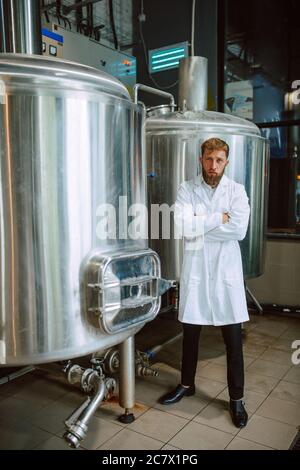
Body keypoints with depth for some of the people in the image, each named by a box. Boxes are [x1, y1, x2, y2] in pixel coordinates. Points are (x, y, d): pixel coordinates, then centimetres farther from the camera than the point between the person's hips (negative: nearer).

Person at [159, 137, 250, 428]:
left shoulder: (236, 190, 1)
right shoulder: (186, 190, 1)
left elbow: (239, 230, -14)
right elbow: (185, 227, -15)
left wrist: (199, 224, -13)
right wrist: (219, 218, -12)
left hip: (226, 270, 0)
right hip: (195, 270, 1)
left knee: (233, 338, 5)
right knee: (190, 333, 15)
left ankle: (236, 398, 23)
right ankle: (187, 384, 38)